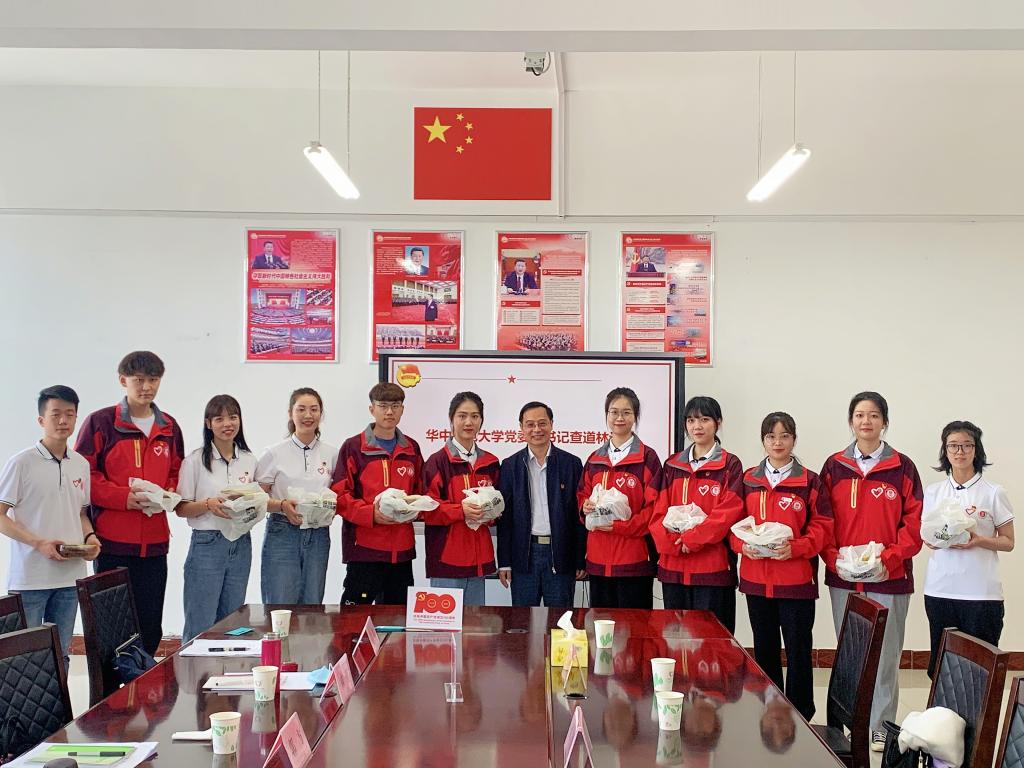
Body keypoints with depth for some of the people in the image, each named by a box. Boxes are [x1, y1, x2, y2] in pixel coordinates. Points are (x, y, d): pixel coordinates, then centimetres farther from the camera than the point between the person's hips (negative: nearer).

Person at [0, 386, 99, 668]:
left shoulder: (81, 464, 9)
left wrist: (90, 537, -1)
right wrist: (39, 543, -19)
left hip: (70, 576, 5)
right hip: (29, 578, -5)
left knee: (60, 654, 12)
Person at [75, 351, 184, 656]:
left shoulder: (169, 427, 12)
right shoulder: (100, 422, -2)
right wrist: (123, 497, -16)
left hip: (154, 542, 4)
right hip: (112, 541, -4)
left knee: (151, 627, 8)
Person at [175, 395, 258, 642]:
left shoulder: (249, 460, 10)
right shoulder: (195, 460, -3)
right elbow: (181, 509, -3)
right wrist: (208, 505, -21)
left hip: (241, 545, 5)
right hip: (207, 545, -4)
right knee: (200, 627, -5)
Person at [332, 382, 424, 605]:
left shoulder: (411, 449, 13)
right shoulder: (353, 447, 0)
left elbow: (419, 491, 19)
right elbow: (340, 495, -5)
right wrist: (371, 513, -19)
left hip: (401, 548, 5)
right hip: (364, 545, -4)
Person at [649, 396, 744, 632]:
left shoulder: (730, 465, 0)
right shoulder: (672, 465, 13)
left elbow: (728, 512, -10)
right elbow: (659, 511, 7)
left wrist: (692, 539, -15)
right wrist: (670, 542, -10)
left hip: (713, 567, -4)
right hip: (673, 566, 4)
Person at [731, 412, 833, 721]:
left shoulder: (809, 482, -2)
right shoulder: (748, 480, 7)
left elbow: (823, 527, -4)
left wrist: (795, 548, -19)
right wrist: (743, 545, -10)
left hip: (797, 579, -3)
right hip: (756, 578, 3)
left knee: (798, 650, 3)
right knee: (764, 649, 13)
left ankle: (800, 716, 14)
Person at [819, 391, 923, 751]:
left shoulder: (902, 467, -1)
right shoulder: (834, 466, 5)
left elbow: (914, 523, -3)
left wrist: (889, 559, -13)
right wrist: (835, 558, -8)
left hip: (890, 577, -2)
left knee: (885, 654, 3)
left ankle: (882, 726, 14)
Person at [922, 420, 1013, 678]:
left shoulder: (993, 492, 0)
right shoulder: (933, 491, 10)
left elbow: (1008, 542, 3)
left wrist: (979, 541, -15)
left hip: (981, 592, -3)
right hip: (940, 589, 3)